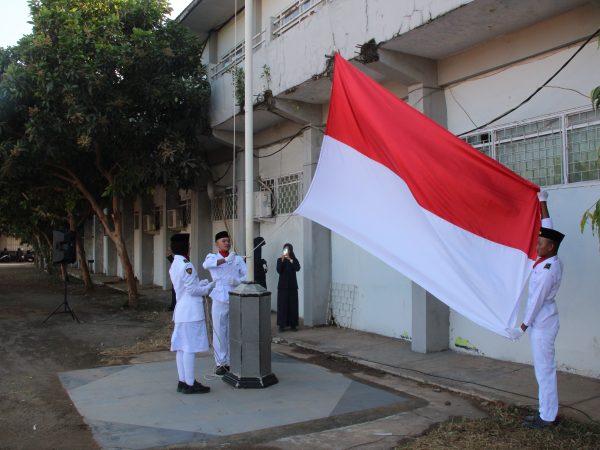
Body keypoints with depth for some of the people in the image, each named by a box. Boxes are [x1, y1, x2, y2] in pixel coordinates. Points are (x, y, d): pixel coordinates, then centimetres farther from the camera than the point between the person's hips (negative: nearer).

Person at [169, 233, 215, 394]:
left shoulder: (174, 266, 13)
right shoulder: (186, 265, -16)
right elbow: (192, 290, -16)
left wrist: (203, 283, 17)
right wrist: (208, 288, -1)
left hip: (180, 310, 9)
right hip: (191, 311, -9)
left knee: (181, 347, 11)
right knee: (190, 348, -4)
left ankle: (183, 381, 17)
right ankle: (189, 384, 1)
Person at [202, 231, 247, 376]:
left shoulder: (238, 259, 8)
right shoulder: (212, 256, 3)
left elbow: (247, 275, 2)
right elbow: (206, 264, -21)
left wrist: (238, 281, -19)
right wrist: (225, 259, -35)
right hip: (220, 299, -1)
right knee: (219, 331, 2)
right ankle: (221, 363, 14)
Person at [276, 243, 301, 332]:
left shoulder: (294, 259, 4)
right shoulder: (280, 259, 2)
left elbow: (297, 268, -14)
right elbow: (279, 271, -11)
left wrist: (290, 260, -22)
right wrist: (282, 260, -20)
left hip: (292, 285, 1)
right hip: (283, 285, -1)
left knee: (293, 305, 0)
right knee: (282, 305, -3)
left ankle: (293, 325, 7)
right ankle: (282, 325, 1)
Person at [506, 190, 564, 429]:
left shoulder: (546, 271, -21)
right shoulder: (553, 260, 3)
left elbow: (536, 301, -18)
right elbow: (548, 228, 13)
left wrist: (522, 327, -11)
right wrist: (543, 202, 19)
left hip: (542, 324, -9)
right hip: (543, 322, 9)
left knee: (544, 369, -3)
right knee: (545, 369, 14)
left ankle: (546, 417, 5)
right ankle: (547, 412, 22)